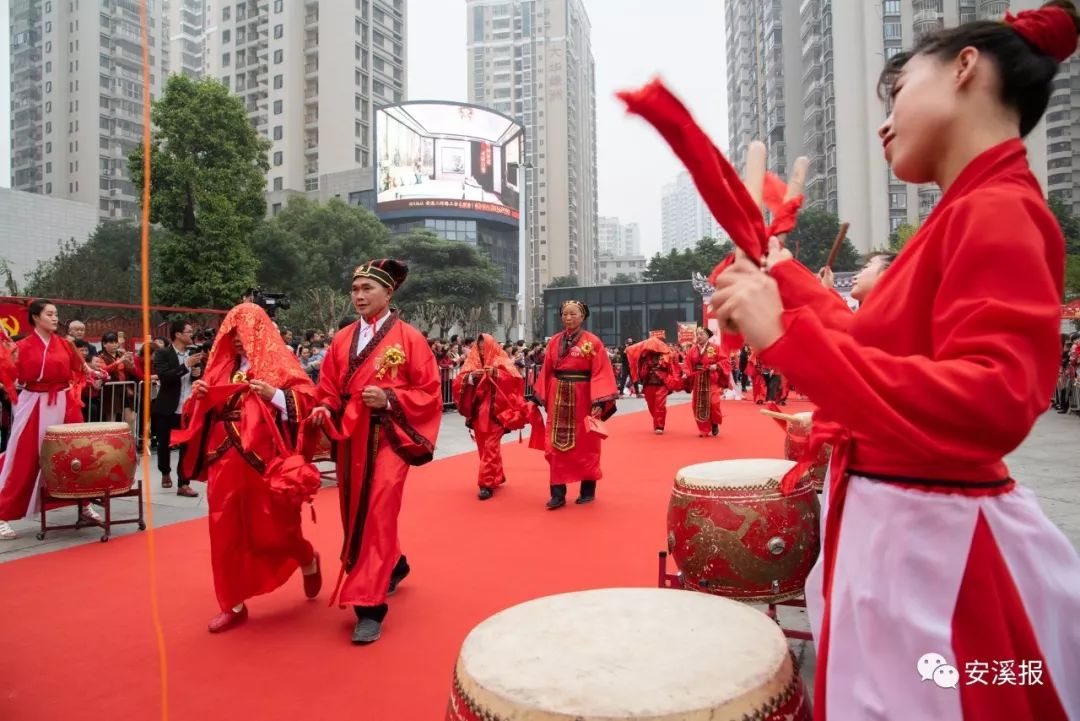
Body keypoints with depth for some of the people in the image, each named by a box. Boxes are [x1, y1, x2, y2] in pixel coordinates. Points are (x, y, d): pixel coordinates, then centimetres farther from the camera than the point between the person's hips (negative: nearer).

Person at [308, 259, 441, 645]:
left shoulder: (409, 338, -6)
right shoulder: (342, 339, 8)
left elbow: (429, 393, -7)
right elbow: (329, 389, 11)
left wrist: (389, 399, -19)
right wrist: (325, 409, -10)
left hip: (387, 439, -6)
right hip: (350, 439, 6)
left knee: (377, 517, -9)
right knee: (355, 516, 15)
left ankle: (369, 607, 0)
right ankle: (394, 566, 41)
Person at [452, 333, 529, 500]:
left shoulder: (501, 361, 1)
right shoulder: (472, 362, 10)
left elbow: (515, 378, -12)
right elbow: (458, 382, 1)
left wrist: (495, 373, -22)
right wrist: (471, 376, -17)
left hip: (495, 412, -5)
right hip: (478, 412, 5)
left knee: (490, 447, -9)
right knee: (483, 447, 11)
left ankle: (487, 483, -6)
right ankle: (496, 477, 27)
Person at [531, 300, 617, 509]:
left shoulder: (593, 342, -7)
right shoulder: (554, 341, 6)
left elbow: (600, 374, -12)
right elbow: (546, 371, 8)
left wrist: (599, 402, -20)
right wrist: (539, 397, 5)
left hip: (582, 399, -4)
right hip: (558, 399, 4)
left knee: (585, 446, 8)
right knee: (556, 446, 2)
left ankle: (588, 490, 22)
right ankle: (558, 494, 8)